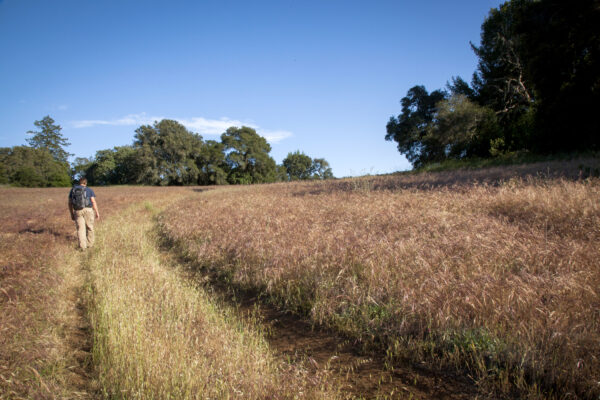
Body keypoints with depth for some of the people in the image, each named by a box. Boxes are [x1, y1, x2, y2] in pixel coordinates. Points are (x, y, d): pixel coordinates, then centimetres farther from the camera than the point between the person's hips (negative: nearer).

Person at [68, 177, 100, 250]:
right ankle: (89, 243, 21)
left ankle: (82, 246, -8)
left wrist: (72, 214, 15)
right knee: (89, 227, 12)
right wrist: (97, 212, 0)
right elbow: (93, 202, -3)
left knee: (80, 229, 2)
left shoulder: (72, 190, 11)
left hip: (77, 211, 2)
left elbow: (70, 203, 9)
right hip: (88, 210, -1)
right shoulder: (89, 190, 3)